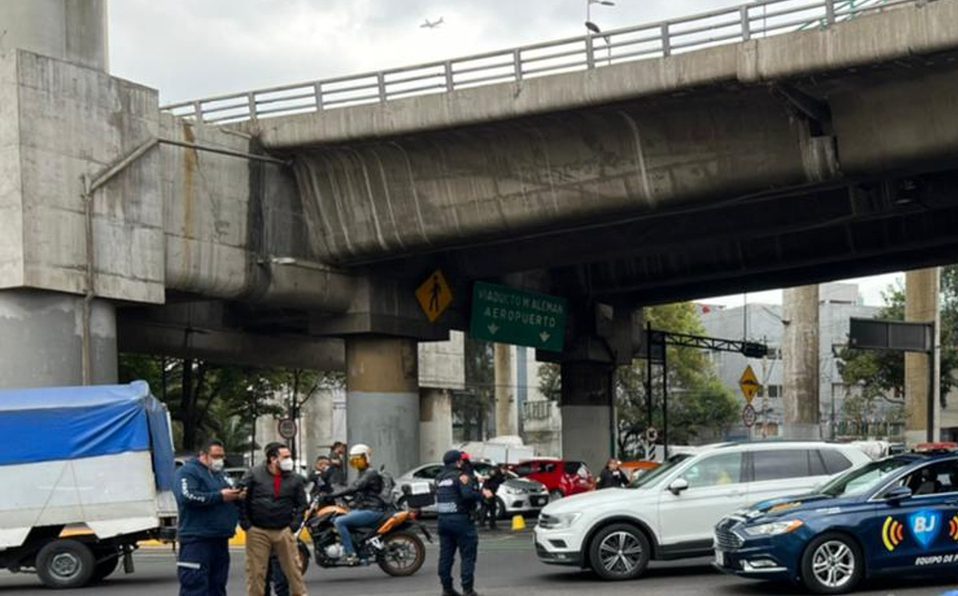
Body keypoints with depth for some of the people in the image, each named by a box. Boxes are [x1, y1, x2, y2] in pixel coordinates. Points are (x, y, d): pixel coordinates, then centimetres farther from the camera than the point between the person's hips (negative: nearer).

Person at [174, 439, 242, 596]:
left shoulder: (220, 474, 21)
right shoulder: (189, 471, -5)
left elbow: (229, 499, 29)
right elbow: (187, 497, -21)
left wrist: (237, 496, 4)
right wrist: (220, 496, -18)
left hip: (220, 539, 9)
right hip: (197, 540, -8)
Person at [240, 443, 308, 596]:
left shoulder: (295, 479, 3)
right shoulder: (254, 474, -4)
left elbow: (301, 504, 11)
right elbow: (242, 499, -1)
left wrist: (294, 525, 0)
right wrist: (246, 524, -5)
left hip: (284, 532, 2)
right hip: (257, 532, -2)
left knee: (293, 568, 2)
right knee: (256, 571, 2)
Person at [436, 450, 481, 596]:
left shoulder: (439, 478, 13)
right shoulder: (461, 476, -10)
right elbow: (468, 494, -24)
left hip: (443, 519, 7)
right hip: (461, 518, -7)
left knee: (445, 555, 10)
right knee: (467, 556, -2)